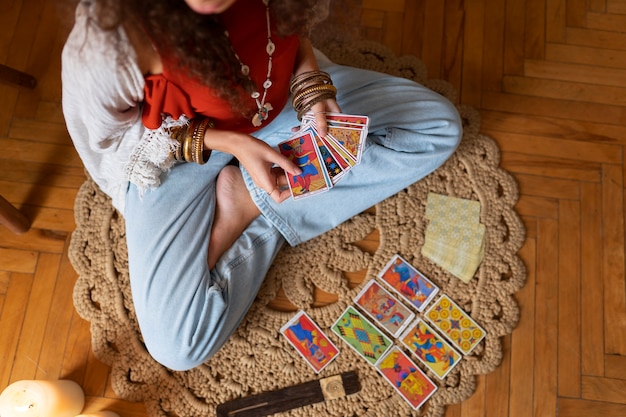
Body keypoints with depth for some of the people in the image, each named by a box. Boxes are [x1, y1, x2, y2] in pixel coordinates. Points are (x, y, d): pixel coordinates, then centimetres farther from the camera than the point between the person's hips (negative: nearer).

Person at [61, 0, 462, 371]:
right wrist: (230, 144, -27)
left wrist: (312, 83, -20)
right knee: (178, 346, -18)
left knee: (441, 126, -5)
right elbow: (104, 132, -18)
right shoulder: (110, 32, -37)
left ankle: (249, 199, -7)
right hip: (178, 152, -4)